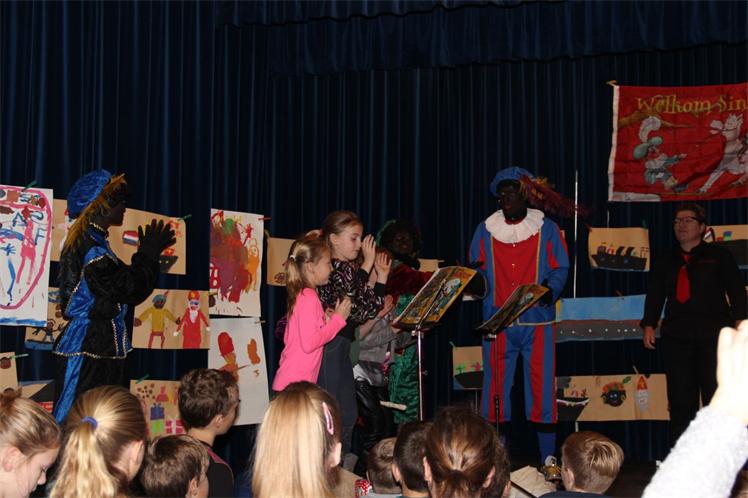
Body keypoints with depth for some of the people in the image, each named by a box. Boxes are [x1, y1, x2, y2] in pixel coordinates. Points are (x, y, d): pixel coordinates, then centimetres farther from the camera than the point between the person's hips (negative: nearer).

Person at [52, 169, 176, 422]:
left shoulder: (85, 241, 15)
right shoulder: (91, 247, -17)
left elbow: (119, 285, 20)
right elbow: (129, 290, -17)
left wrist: (148, 254, 19)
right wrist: (148, 253, -6)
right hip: (90, 351, -10)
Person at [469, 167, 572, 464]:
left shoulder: (546, 229, 5)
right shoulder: (486, 230, 11)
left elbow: (560, 269, 4)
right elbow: (476, 270, 13)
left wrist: (551, 289, -16)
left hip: (537, 321, -2)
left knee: (541, 386, -2)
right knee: (495, 387, 2)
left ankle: (548, 457, 5)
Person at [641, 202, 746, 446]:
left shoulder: (719, 256, 8)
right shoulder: (665, 262, 19)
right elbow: (654, 295, 14)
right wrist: (649, 325, 1)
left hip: (713, 335, -3)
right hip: (676, 337, 3)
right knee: (680, 401, 2)